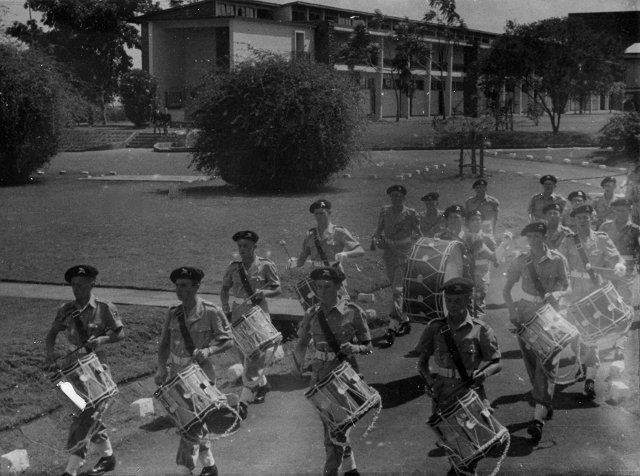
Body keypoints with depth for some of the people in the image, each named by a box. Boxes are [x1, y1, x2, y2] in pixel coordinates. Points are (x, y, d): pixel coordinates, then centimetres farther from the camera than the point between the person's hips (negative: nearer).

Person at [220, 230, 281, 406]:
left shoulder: (266, 266, -5)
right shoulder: (233, 267, 4)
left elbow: (277, 289, -1)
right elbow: (224, 289, 14)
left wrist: (264, 293, -21)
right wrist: (226, 308, 0)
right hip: (239, 313, 4)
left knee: (255, 353, -9)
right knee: (248, 352, 11)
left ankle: (246, 398, -5)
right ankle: (262, 384, 33)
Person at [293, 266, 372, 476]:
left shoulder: (353, 312, -9)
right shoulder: (312, 314, 2)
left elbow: (368, 347, -3)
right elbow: (302, 343, 14)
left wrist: (355, 348, -23)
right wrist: (297, 365, -1)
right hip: (320, 374, 5)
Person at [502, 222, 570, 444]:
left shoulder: (558, 260, -3)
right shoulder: (521, 261, 2)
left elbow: (568, 287, 0)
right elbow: (506, 289, 7)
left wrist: (557, 294, -22)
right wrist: (512, 308, -11)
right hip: (526, 315, 3)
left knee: (546, 365, -11)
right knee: (532, 363, 6)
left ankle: (538, 418, -17)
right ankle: (546, 405, 25)